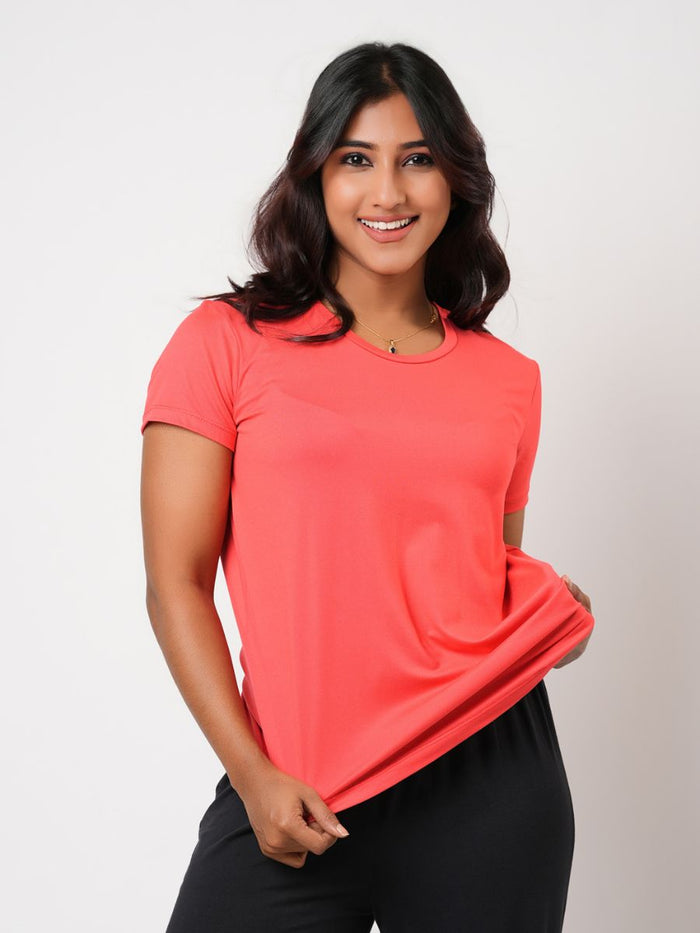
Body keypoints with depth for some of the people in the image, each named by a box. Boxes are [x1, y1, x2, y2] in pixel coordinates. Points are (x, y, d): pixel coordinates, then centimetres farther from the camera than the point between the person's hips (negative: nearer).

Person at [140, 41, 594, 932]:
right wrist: (252, 775, -12)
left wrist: (555, 616, -2)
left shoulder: (508, 379, 9)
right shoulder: (227, 343, -1)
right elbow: (176, 584, -5)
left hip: (491, 769, 3)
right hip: (298, 796, -2)